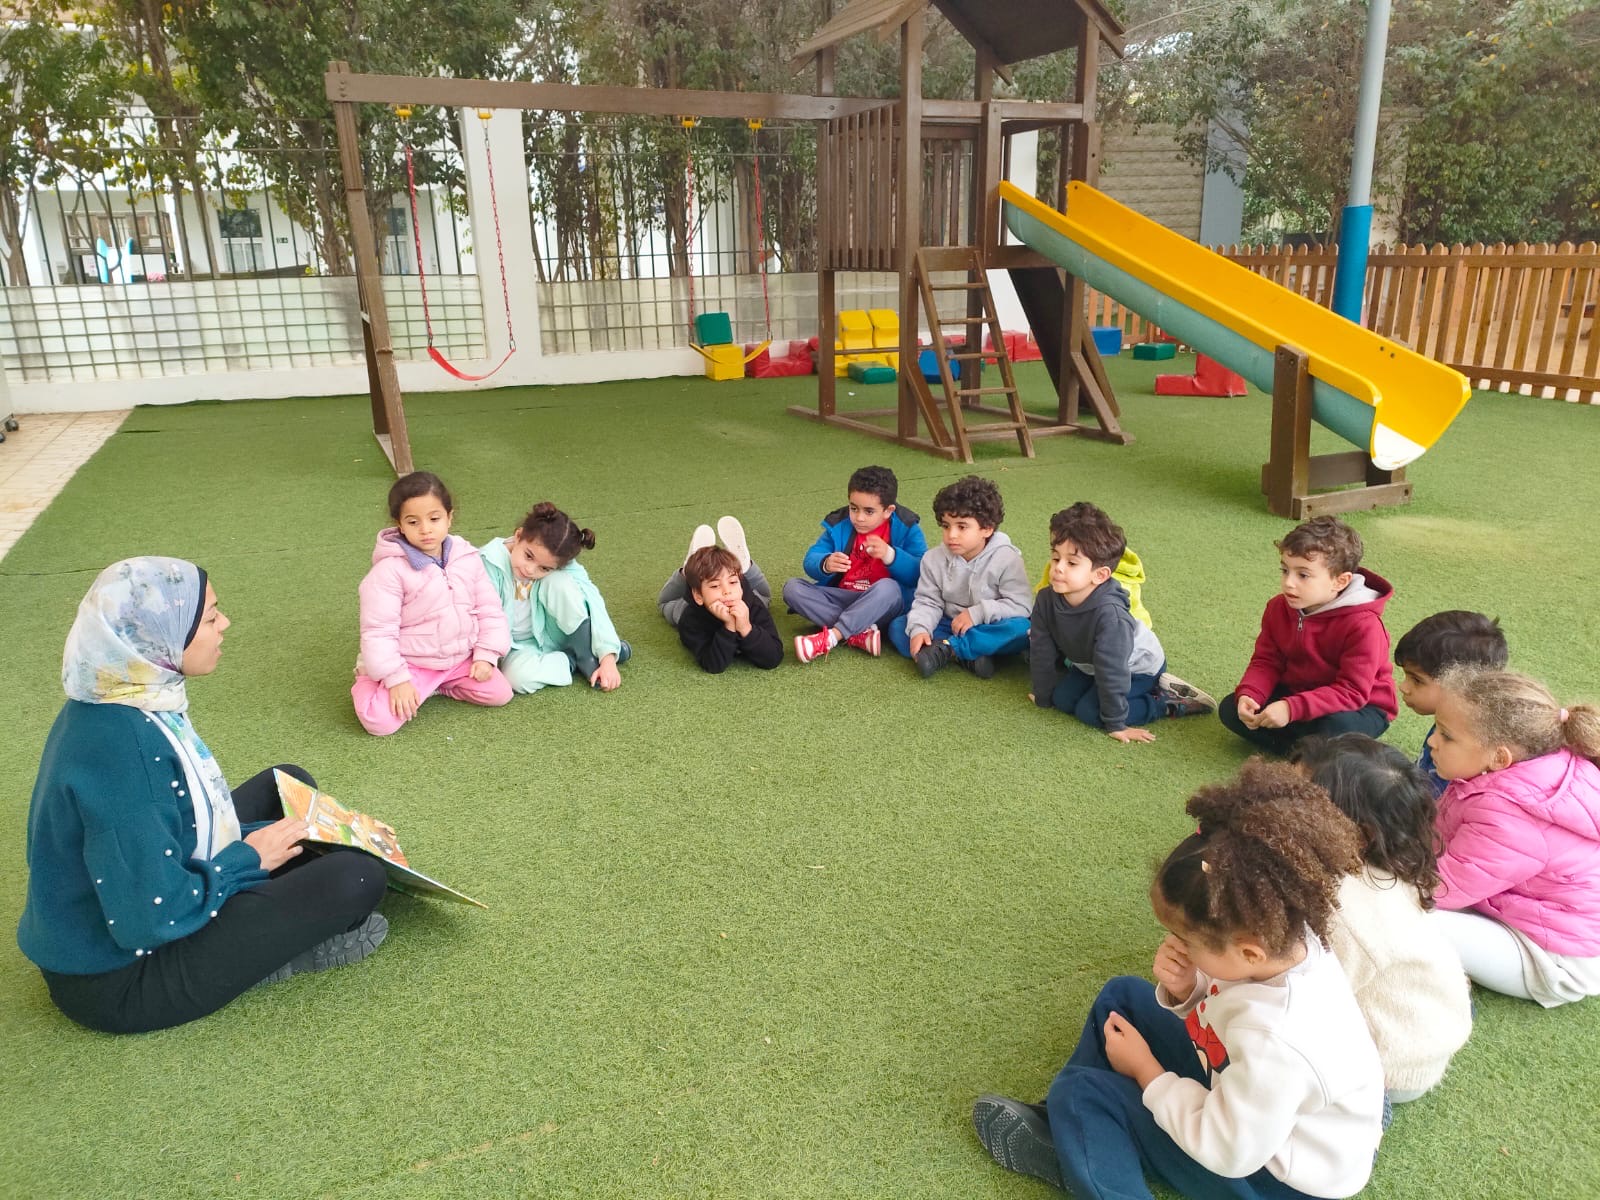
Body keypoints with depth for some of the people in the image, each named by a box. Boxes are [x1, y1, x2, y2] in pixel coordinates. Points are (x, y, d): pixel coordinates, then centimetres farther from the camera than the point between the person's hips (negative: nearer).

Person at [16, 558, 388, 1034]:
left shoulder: (125, 700, -3)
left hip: (126, 896, 10)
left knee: (286, 785, 16)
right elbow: (152, 918, -29)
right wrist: (248, 859, -14)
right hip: (119, 979, -10)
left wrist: (247, 840, 5)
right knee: (356, 878, -20)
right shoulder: (121, 746, -32)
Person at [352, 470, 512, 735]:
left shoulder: (468, 558, -5)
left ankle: (434, 685, 11)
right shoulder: (390, 570, -19)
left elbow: (489, 609, 3)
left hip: (461, 658, 5)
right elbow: (379, 630, -18)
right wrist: (396, 679, -20)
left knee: (500, 693, -7)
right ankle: (367, 683, 14)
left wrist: (486, 655, -5)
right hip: (410, 663, -4)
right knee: (380, 720, -20)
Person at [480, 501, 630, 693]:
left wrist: (608, 658, -33)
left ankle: (587, 655, -15)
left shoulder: (561, 565, -19)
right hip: (518, 646, -1)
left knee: (561, 582, -27)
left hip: (552, 634, 1)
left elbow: (593, 604, -25)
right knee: (517, 676, -38)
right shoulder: (490, 564, -24)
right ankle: (574, 662, -11)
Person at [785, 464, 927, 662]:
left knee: (888, 587, -36)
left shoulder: (905, 528, -5)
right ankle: (860, 633, -30)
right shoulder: (839, 525, 2)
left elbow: (921, 573, -17)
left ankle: (830, 637, -36)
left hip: (882, 606, -3)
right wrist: (826, 564, -31)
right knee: (792, 588, -17)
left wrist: (889, 555, -34)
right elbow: (810, 561, -6)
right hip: (840, 598, 4)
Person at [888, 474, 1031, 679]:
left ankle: (946, 649, -29)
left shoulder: (1006, 559, -13)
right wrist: (919, 629, -26)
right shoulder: (934, 559, -4)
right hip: (950, 626, 3)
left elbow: (1021, 605, -18)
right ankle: (968, 656, -27)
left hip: (990, 631, -3)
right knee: (897, 627, -16)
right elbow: (927, 601, -6)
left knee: (1022, 629, -35)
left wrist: (978, 612, -26)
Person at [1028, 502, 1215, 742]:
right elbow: (1042, 651, -10)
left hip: (1138, 666, -7)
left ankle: (1171, 701, -4)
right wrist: (1043, 696, -1)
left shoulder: (1109, 613, -40)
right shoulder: (1046, 600, -22)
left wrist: (1116, 724, -27)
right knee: (1062, 699, 2)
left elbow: (1111, 669, -34)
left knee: (1089, 711, -17)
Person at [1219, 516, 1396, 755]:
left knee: (1336, 728, -40)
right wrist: (1248, 695, -27)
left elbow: (1352, 691, -31)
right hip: (1296, 691, 6)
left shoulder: (1363, 625, -28)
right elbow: (1266, 661, -4)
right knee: (1229, 709, -10)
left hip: (1359, 706, -6)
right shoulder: (1279, 608, -8)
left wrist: (1292, 708, -41)